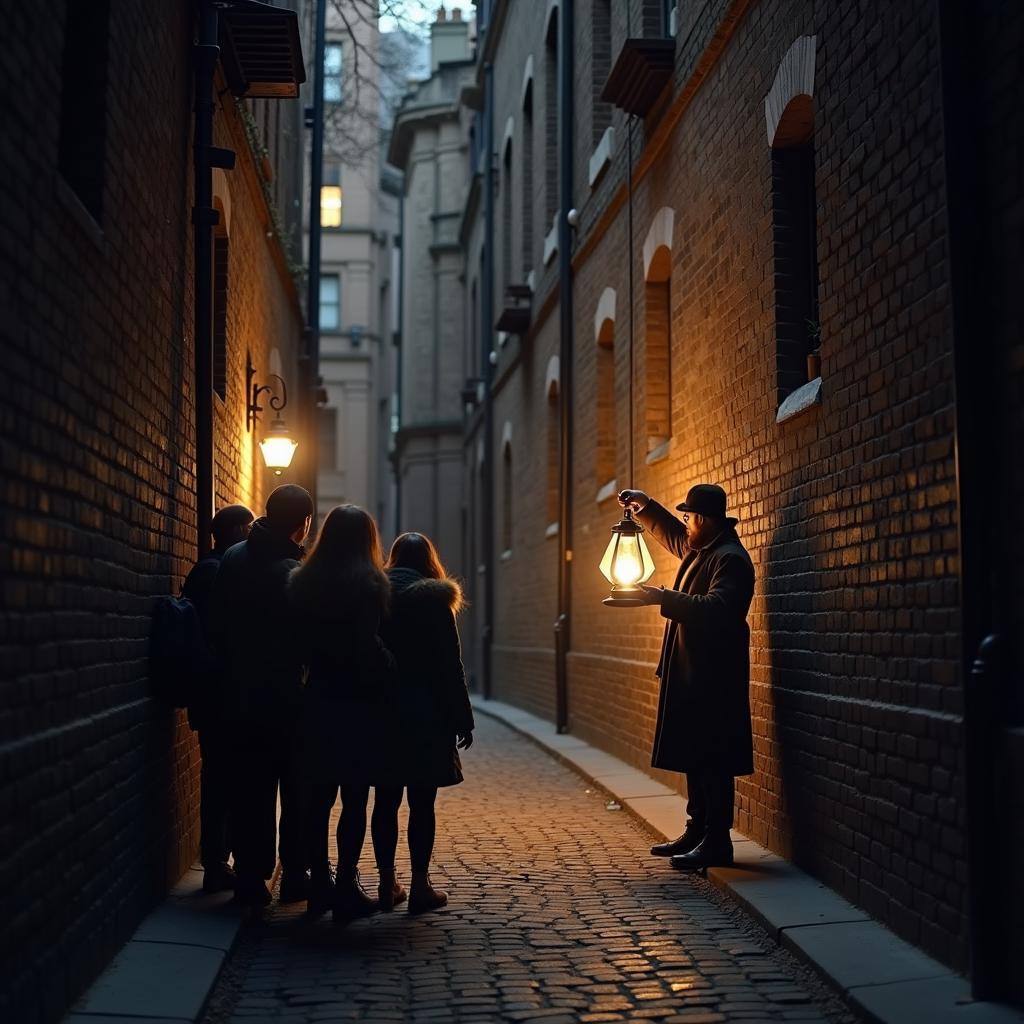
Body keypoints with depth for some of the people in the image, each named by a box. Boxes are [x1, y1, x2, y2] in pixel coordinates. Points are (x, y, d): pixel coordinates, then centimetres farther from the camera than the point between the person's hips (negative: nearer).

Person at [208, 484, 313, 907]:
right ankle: (295, 876, 14)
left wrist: (231, 665, 13)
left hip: (239, 697, 5)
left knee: (250, 791, 12)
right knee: (297, 792, 10)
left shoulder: (232, 559, -1)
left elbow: (215, 623, 4)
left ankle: (250, 877, 13)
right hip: (287, 701, -4)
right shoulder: (296, 573, -19)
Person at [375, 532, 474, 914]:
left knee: (386, 800, 10)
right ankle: (420, 886, 5)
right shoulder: (433, 599, -6)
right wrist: (462, 721, -4)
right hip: (426, 717, -4)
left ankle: (386, 882, 14)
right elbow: (449, 666, -8)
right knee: (421, 803, 2)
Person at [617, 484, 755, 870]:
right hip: (691, 675, 10)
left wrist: (660, 597, -30)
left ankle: (717, 842, -2)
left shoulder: (730, 559, -16)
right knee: (694, 756, 14)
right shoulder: (699, 549, 15)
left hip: (713, 678, -10)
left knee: (712, 760, -6)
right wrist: (645, 506, 20)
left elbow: (715, 608, -30)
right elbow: (670, 533, 35)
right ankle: (697, 832, 22)